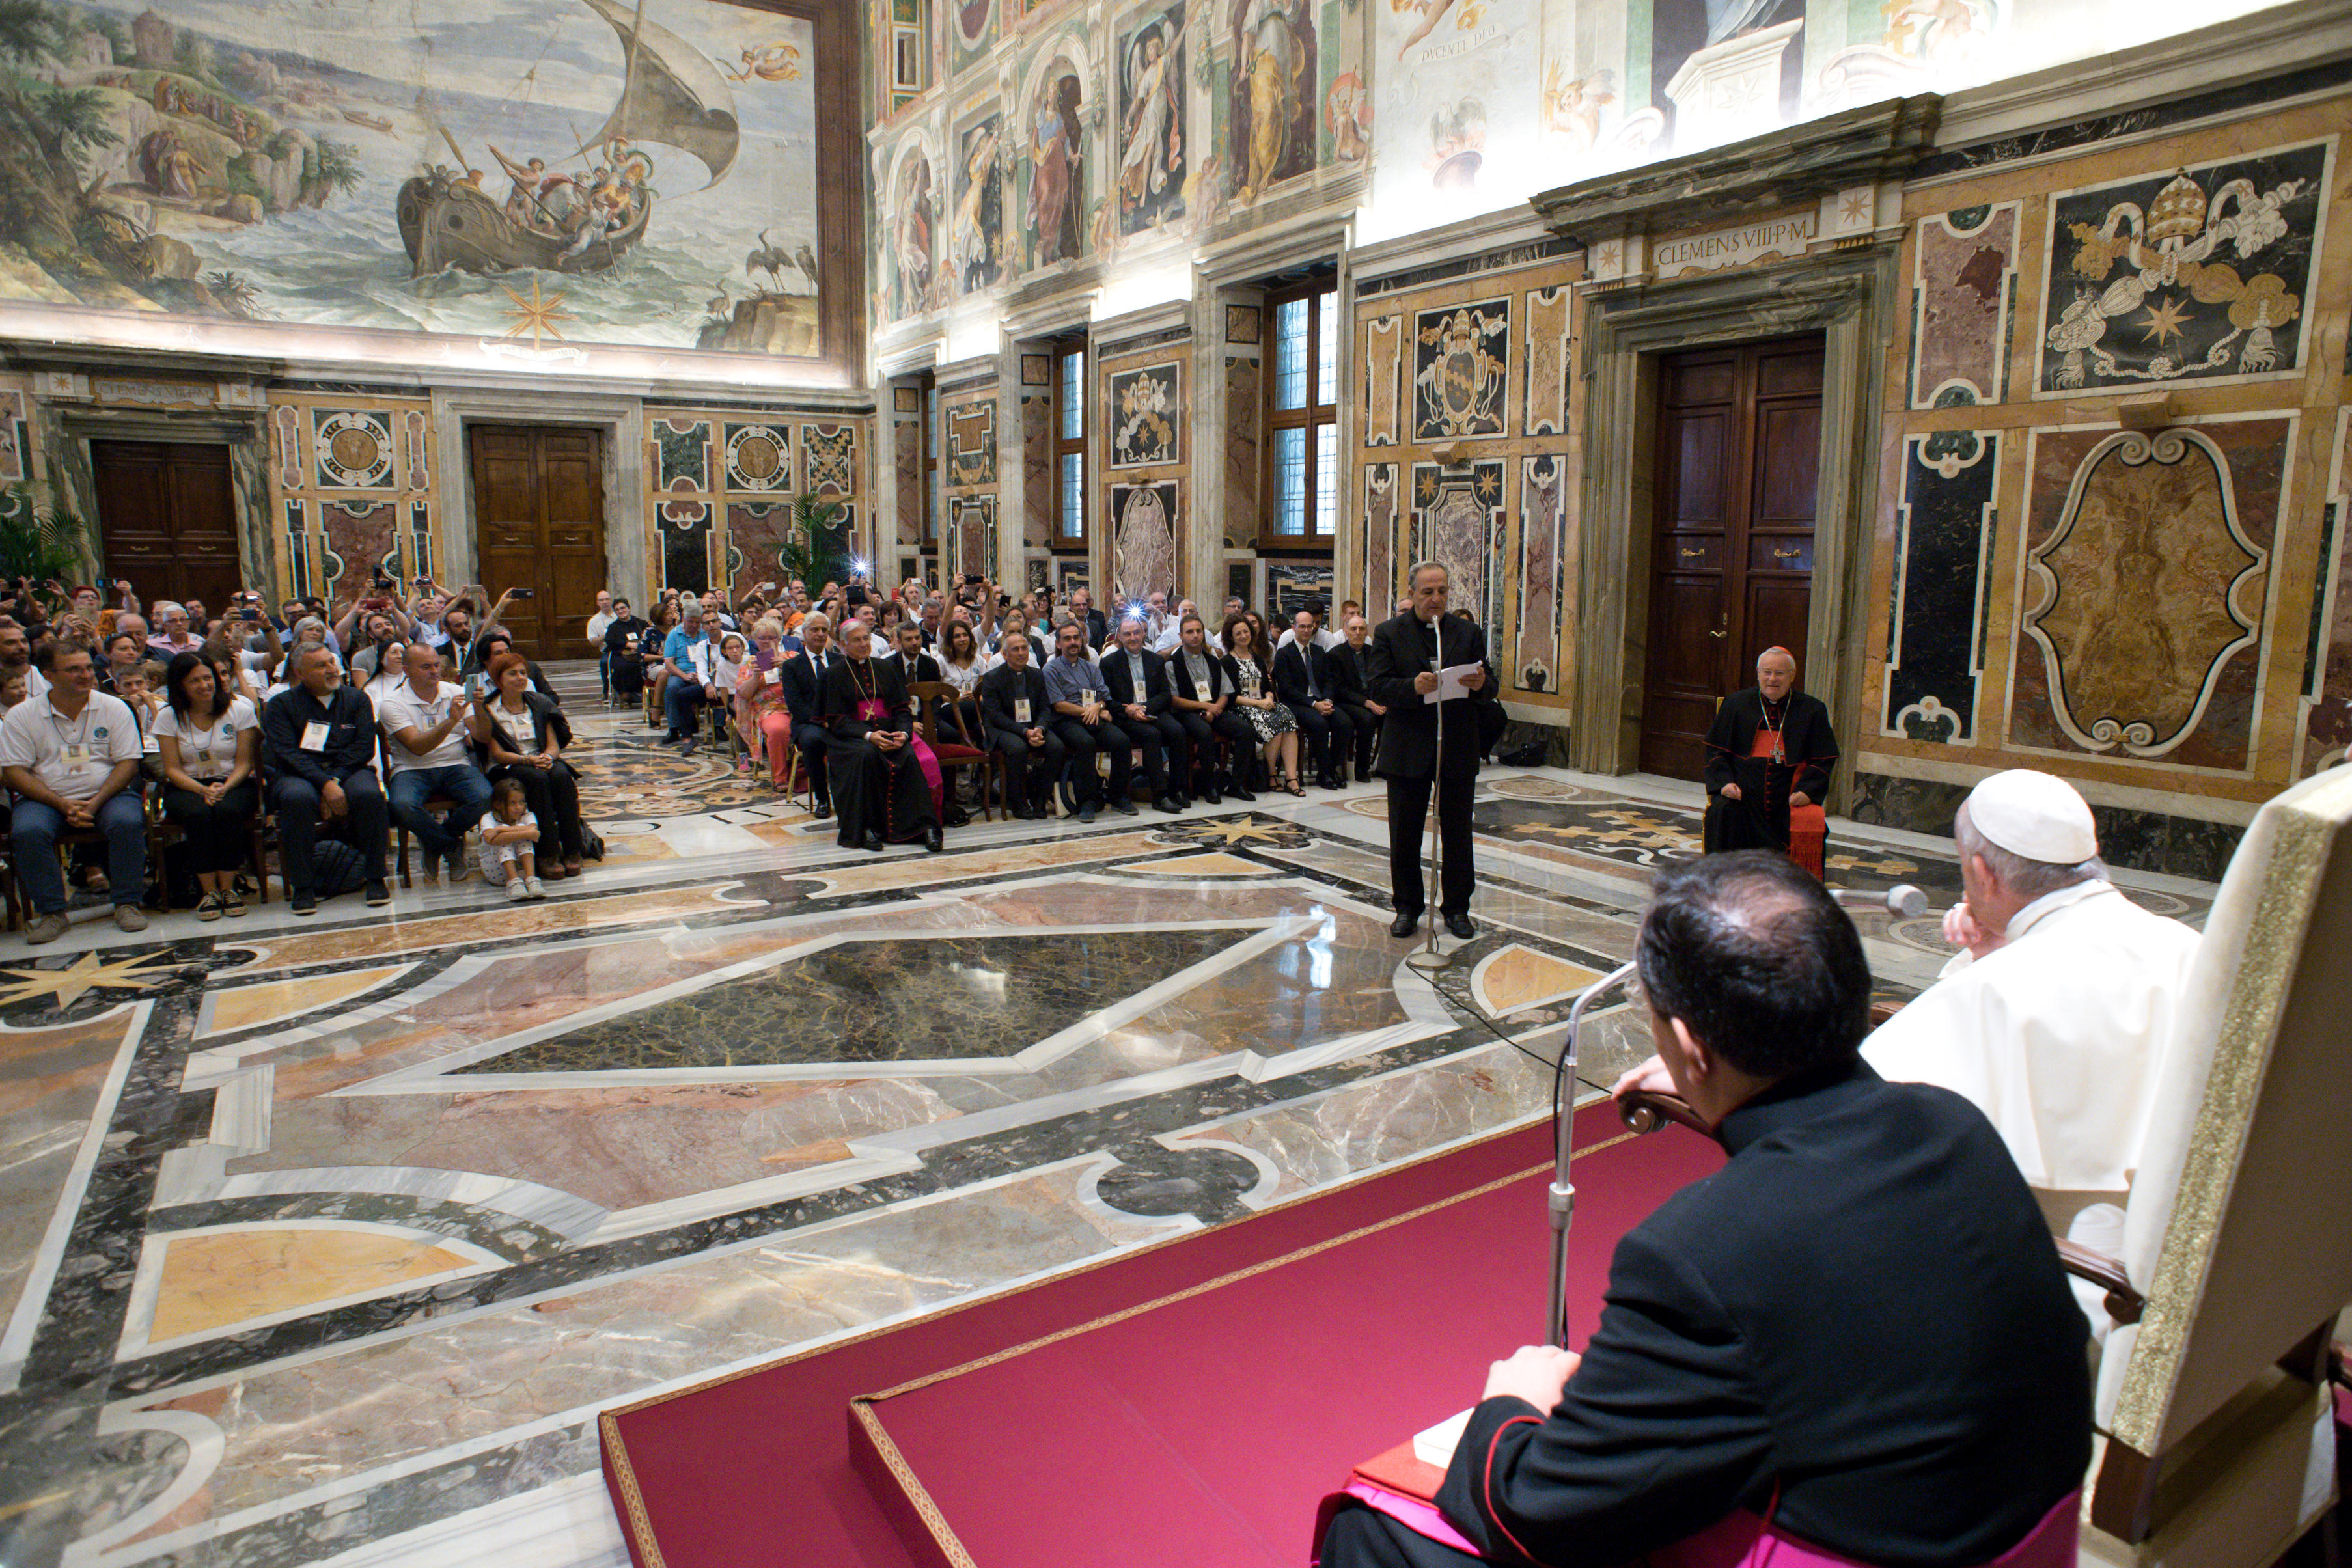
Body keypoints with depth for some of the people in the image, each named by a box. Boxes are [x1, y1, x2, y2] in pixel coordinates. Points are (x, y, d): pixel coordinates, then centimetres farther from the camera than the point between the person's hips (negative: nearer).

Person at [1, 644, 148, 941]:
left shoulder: (114, 708, 5)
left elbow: (128, 762, 0)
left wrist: (96, 803, -15)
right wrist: (62, 805, -16)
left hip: (107, 794, 0)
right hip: (45, 798, 1)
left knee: (128, 822, -31)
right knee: (28, 831, -30)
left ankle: (127, 904, -17)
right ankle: (51, 911, -15)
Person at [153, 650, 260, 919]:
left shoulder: (240, 709, 0)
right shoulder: (168, 717, 2)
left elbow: (244, 763, -1)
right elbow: (172, 769, -2)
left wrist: (224, 788, -20)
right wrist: (203, 790, -21)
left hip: (234, 783, -1)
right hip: (187, 786, 1)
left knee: (228, 810, -35)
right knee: (198, 813, -34)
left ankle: (228, 888, -24)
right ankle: (208, 890, -25)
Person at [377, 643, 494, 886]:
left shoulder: (458, 694, 9)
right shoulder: (392, 704, -1)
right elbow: (418, 747, -16)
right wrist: (450, 722, -29)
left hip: (456, 766, 2)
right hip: (412, 770, -2)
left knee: (484, 797, -29)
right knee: (402, 805, -34)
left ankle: (434, 843, 0)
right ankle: (453, 848, -6)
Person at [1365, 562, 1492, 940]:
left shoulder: (1469, 633, 7)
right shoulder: (1388, 634, 2)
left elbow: (1489, 690, 6)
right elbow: (1377, 687, -9)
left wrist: (1481, 684, -18)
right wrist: (1413, 686, -26)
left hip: (1458, 749, 1)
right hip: (1408, 749, -1)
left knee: (1457, 833, 8)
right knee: (1405, 835, 7)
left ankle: (1457, 908, 21)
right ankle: (1407, 907, 21)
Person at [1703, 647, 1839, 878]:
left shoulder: (1812, 710, 11)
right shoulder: (1736, 703, 12)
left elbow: (1823, 760, 9)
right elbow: (1716, 750, 10)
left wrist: (1806, 790, -9)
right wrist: (1725, 781, -9)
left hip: (1789, 797, 0)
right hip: (1742, 792, 0)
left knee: (1810, 824, -26)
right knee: (1722, 812, -30)